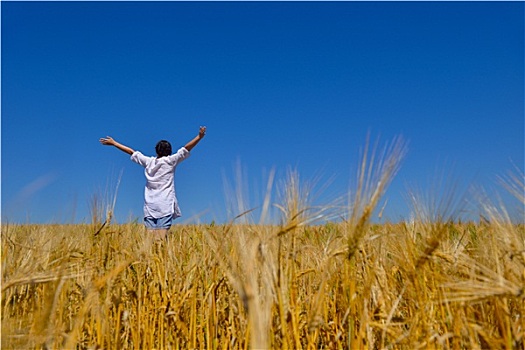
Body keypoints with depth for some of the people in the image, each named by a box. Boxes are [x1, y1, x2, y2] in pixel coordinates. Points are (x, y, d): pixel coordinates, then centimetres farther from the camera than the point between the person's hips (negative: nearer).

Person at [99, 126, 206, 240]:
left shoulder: (148, 161, 12)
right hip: (165, 206, -3)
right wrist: (199, 136, -4)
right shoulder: (170, 161, 3)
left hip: (149, 206, 3)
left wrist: (113, 143, 31)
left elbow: (131, 152, 21)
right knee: (161, 238, -10)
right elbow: (186, 149, -2)